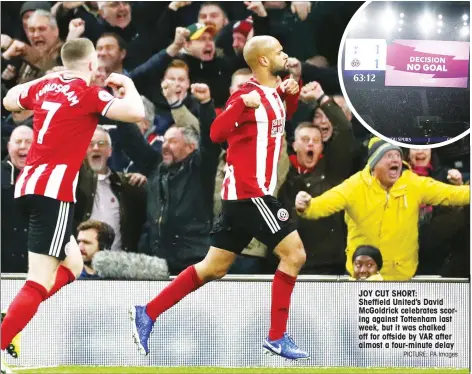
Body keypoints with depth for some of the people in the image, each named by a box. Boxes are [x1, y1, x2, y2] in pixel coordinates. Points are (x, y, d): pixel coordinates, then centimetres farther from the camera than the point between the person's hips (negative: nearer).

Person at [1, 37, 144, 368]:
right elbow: (136, 112, -14)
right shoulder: (88, 94, -5)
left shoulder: (43, 87, 14)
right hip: (54, 191, -8)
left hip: (28, 186, 8)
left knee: (72, 265, 22)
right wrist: (127, 84, 5)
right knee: (41, 283, -12)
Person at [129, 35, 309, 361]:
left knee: (213, 268, 10)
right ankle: (277, 337, -4)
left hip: (246, 193, 9)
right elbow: (217, 133, -23)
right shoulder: (249, 94, -13)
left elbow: (281, 119, 34)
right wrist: (243, 103, -36)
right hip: (249, 191, -9)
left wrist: (290, 94, 16)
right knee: (294, 254, -9)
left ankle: (147, 314, 13)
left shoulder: (273, 93, 13)